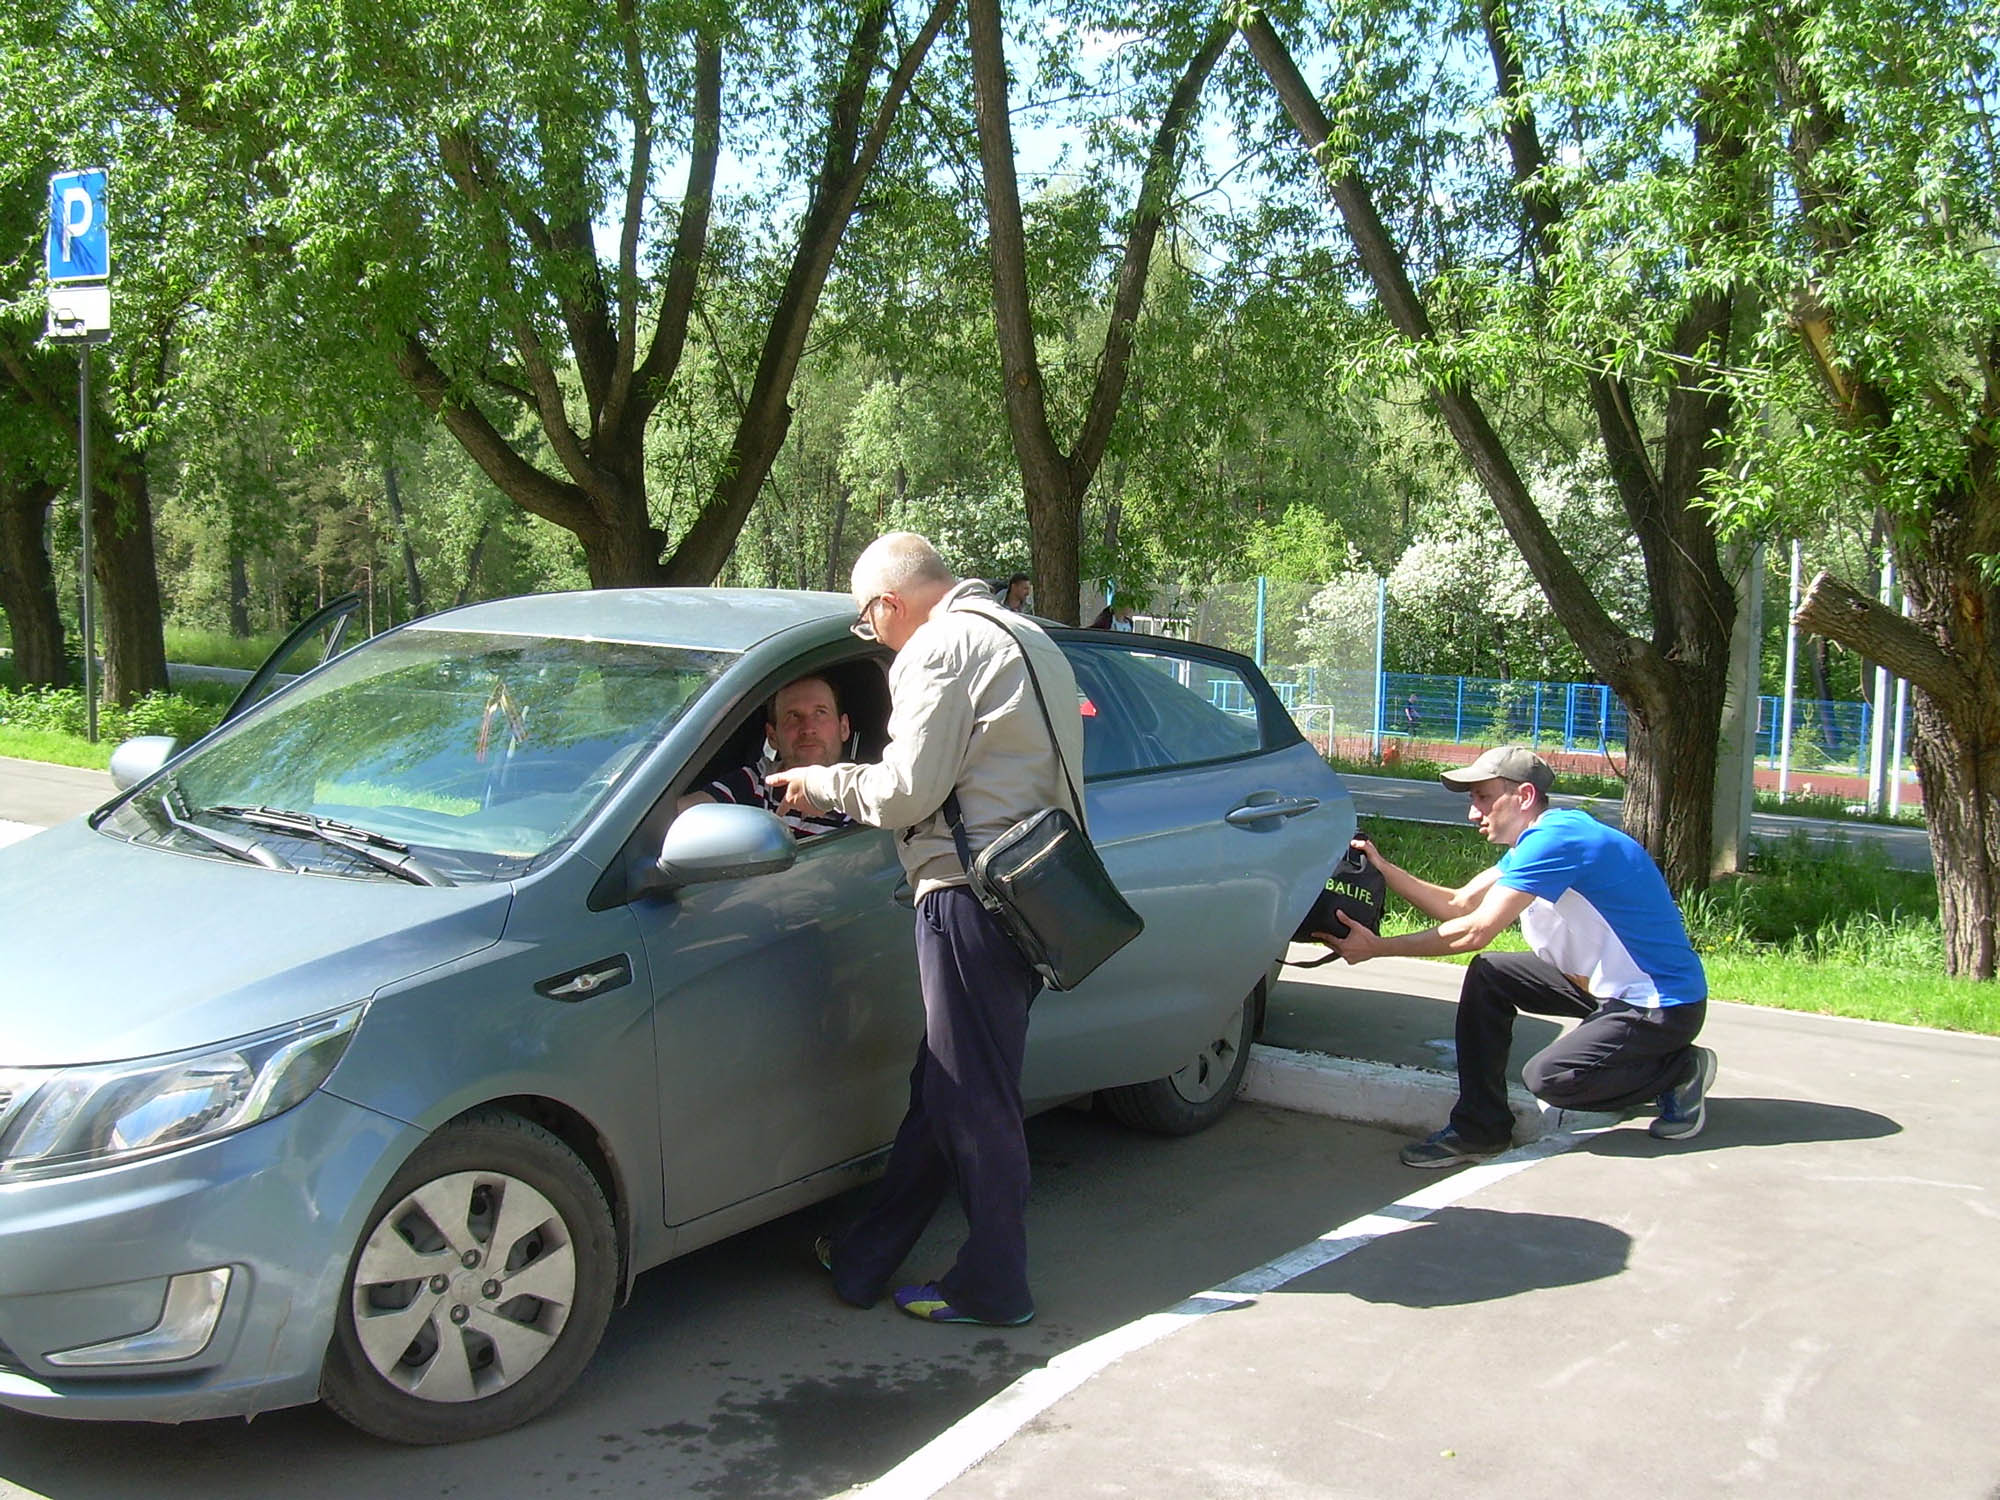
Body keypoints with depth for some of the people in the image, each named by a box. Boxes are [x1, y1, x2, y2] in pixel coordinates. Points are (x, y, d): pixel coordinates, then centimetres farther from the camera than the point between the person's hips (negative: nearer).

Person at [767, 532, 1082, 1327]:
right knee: (942, 1089, 15)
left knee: (974, 1102, 0)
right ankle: (863, 1260, 26)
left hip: (974, 893, -10)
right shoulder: (1029, 640, 21)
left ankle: (992, 1289, 11)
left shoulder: (943, 647, -10)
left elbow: (908, 791, -14)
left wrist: (823, 784, 3)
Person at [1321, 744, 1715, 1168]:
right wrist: (1384, 869, -3)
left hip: (1662, 1005, -10)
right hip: (1604, 984, 10)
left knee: (1548, 1077, -21)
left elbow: (1474, 932, -26)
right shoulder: (1533, 842, 8)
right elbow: (1458, 904, 8)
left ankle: (1679, 1070, 2)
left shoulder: (1556, 839, -24)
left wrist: (1376, 948, -21)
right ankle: (1479, 1128, 4)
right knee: (1487, 976, 0)